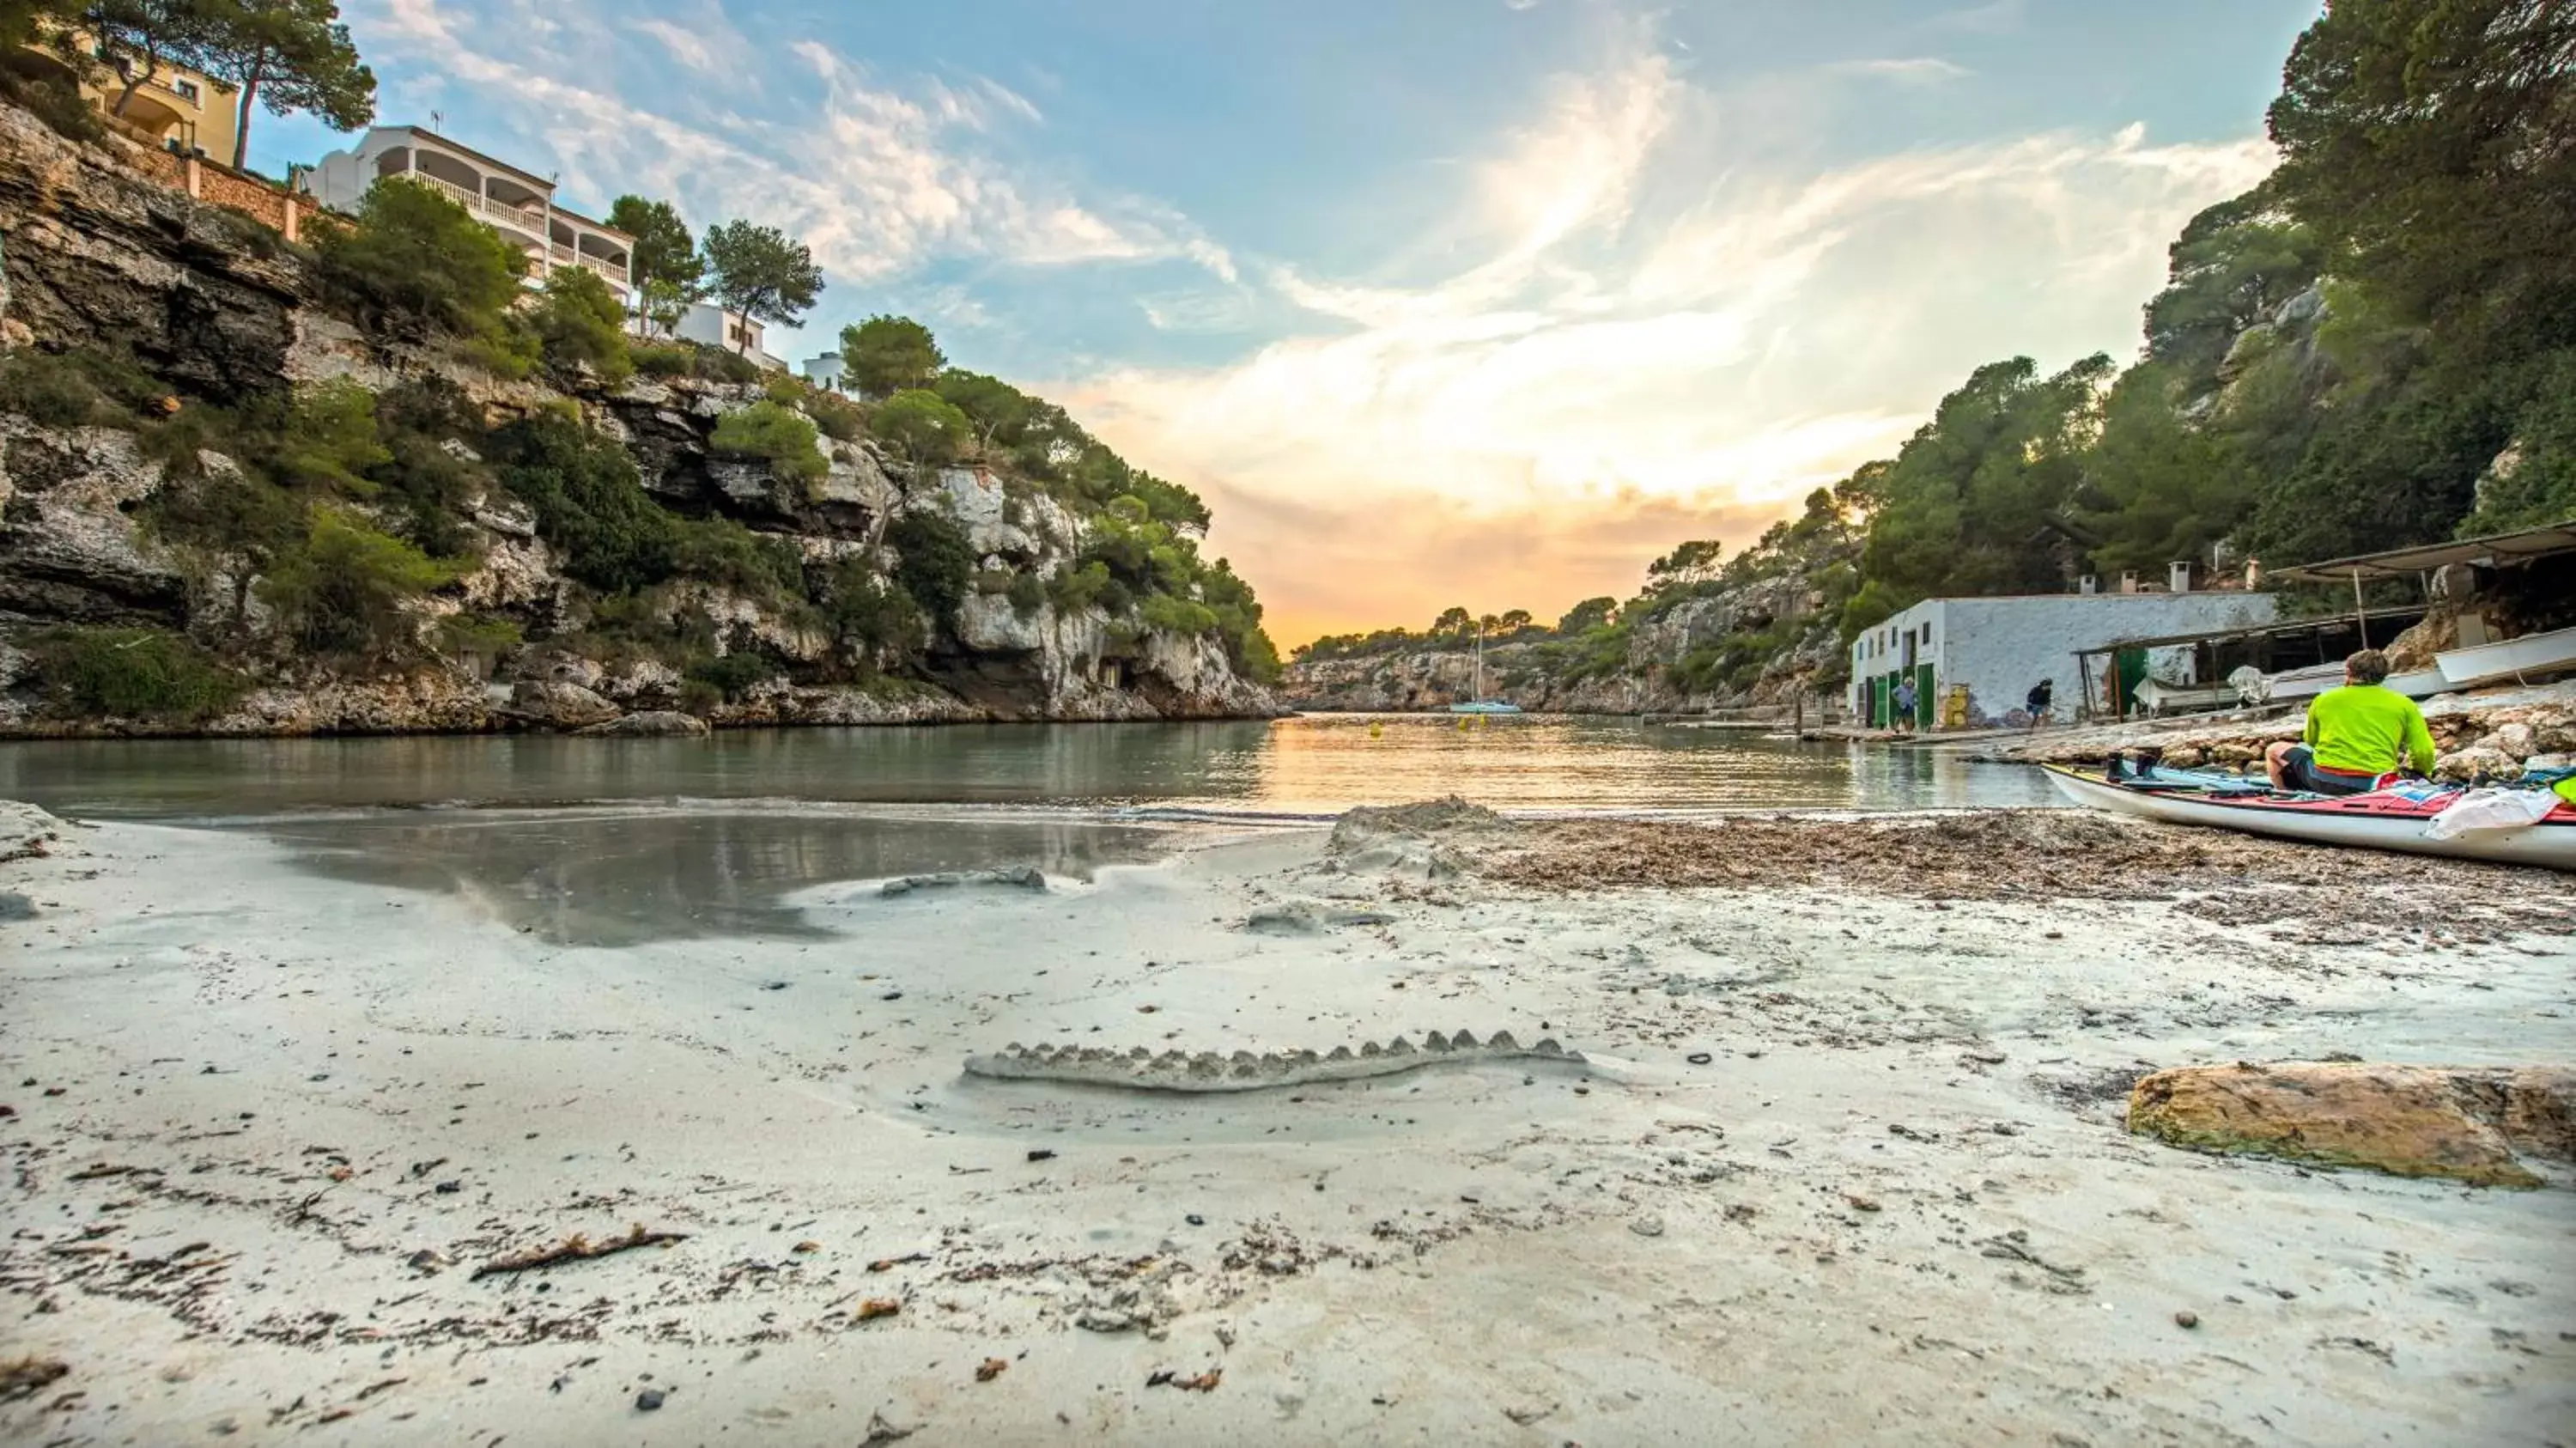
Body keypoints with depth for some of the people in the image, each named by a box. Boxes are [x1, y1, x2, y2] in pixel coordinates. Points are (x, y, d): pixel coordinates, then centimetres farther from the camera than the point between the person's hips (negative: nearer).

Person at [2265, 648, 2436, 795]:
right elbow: (2424, 753, 3)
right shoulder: (2404, 705, 8)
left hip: (2325, 782, -2)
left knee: (2275, 751, 22)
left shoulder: (2323, 700, 9)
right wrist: (2421, 774, 23)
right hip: (2375, 786, 2)